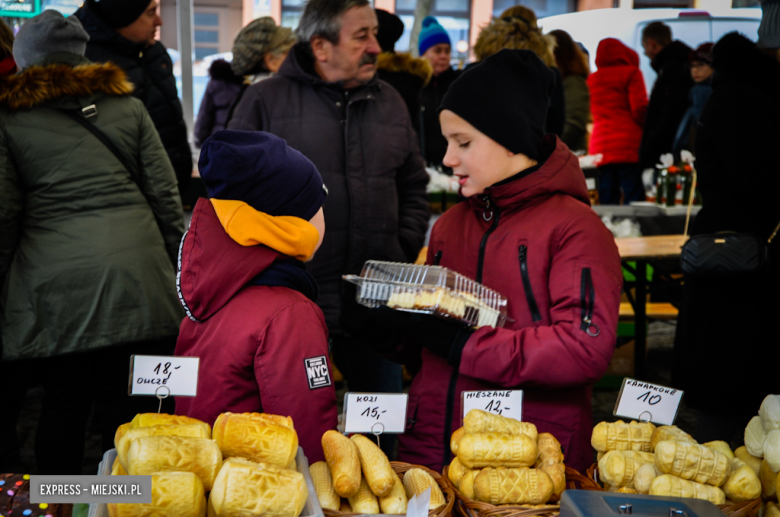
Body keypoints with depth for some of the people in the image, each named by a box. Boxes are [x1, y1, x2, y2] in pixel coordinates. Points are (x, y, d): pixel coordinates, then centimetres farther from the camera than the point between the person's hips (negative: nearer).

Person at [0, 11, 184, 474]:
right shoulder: (127, 105, 13)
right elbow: (165, 193, 10)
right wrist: (174, 268, 16)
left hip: (54, 285, -1)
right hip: (135, 275, 2)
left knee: (63, 405, 8)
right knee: (130, 406, 5)